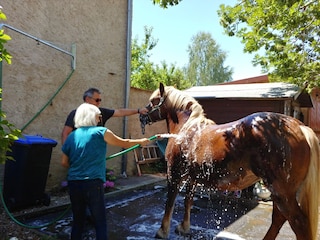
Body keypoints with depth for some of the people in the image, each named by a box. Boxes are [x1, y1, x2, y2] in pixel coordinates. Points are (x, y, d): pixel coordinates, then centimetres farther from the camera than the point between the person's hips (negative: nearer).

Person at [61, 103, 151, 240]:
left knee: (78, 221, 17)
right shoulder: (101, 132, -4)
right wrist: (141, 141, 23)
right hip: (93, 183, -5)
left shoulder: (71, 136, 8)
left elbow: (64, 163, 12)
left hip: (73, 183, 5)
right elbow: (124, 143, 8)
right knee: (100, 222, 6)